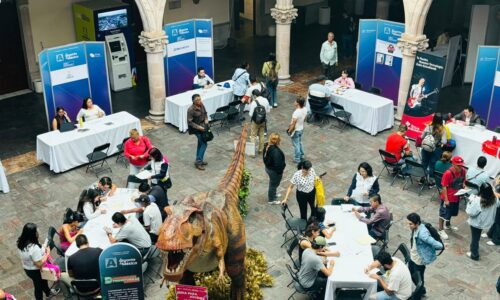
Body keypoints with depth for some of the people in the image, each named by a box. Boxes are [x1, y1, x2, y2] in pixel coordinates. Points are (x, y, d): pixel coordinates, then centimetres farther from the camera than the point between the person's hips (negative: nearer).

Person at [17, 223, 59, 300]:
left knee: (43, 280, 34)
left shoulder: (21, 243, -13)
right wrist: (47, 253, -21)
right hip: (36, 271, -8)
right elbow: (39, 264, -32)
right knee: (39, 286, 19)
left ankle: (48, 293, 61)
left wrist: (42, 249, -1)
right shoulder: (34, 248, -40)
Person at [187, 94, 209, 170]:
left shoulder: (201, 105, -5)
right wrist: (199, 127, -24)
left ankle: (199, 160, 31)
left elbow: (205, 113, 13)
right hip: (196, 128, -8)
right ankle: (198, 162, -2)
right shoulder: (191, 110, -25)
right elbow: (190, 122, -21)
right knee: (204, 144, -8)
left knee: (200, 143, 17)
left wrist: (206, 120, -4)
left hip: (203, 125, 8)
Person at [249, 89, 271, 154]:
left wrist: (249, 113, 3)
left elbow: (251, 114, -17)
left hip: (255, 121, -5)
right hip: (263, 121, 5)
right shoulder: (265, 100, -7)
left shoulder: (254, 102, -22)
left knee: (253, 136, 6)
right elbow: (268, 110, 5)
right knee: (261, 135, 19)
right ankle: (261, 150, 28)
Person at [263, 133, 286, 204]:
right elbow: (277, 163, -29)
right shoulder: (276, 151, -36)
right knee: (273, 184, 14)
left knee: (273, 183, 31)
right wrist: (280, 172, -15)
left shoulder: (267, 146, -8)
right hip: (274, 171, -8)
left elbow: (265, 157, 7)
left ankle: (273, 194, 54)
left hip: (268, 168, 8)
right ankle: (271, 200, 33)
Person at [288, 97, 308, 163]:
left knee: (296, 145, 9)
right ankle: (301, 156, 39)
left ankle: (297, 159, 21)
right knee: (300, 143, 26)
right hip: (301, 129, 8)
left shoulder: (296, 112, -33)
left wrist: (289, 131, -11)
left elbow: (293, 124, -26)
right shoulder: (305, 109, -10)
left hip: (296, 130, -7)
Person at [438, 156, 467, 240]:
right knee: (444, 213, 8)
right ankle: (441, 230, 24)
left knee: (451, 212, 26)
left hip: (456, 197, 7)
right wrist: (446, 200, -19)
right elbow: (444, 187, -21)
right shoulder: (448, 173, -27)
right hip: (448, 198, -7)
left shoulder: (463, 171, -9)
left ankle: (448, 225, 50)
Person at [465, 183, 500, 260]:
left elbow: (470, 212, -29)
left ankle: (474, 255, 31)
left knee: (475, 238, 15)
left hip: (476, 222, -6)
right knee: (477, 237, 29)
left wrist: (471, 202, -20)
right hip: (485, 222, 6)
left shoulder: (478, 200, -35)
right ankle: (474, 250, 48)